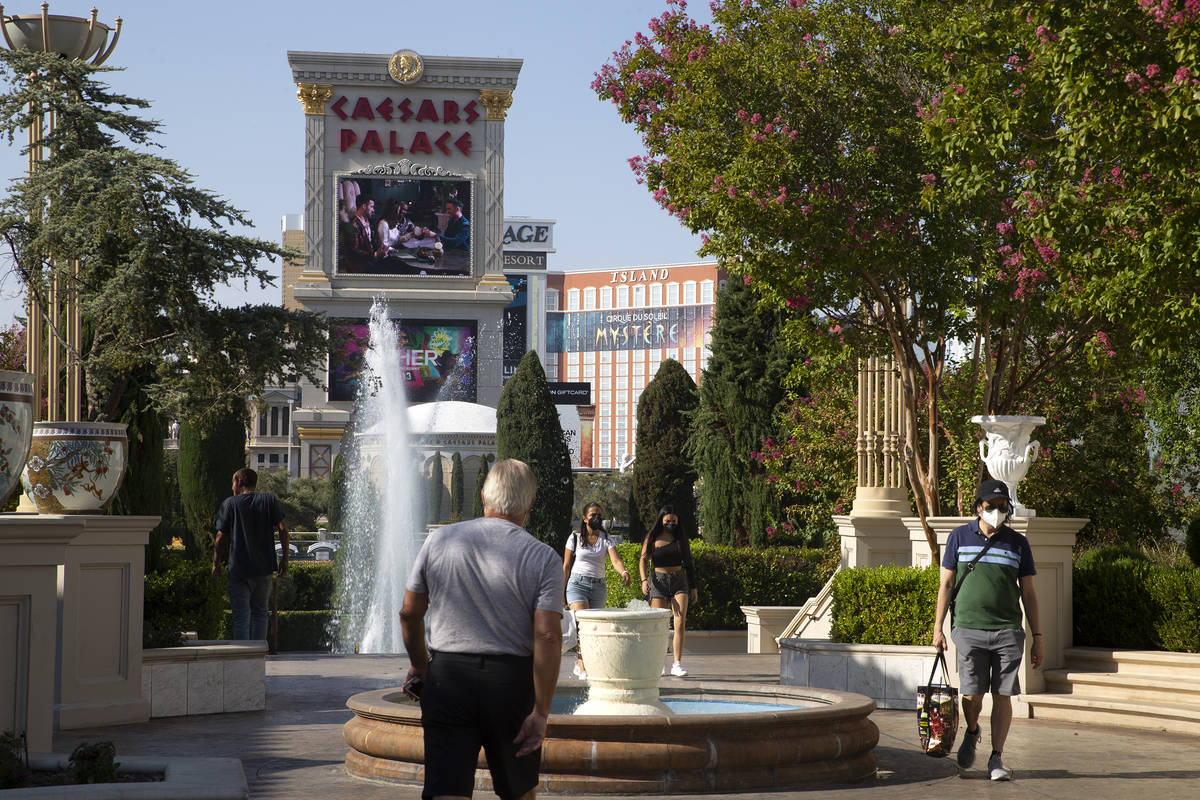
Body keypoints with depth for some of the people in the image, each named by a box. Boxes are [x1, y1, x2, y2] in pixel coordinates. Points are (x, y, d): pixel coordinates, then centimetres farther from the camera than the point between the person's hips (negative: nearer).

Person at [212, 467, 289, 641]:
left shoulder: (230, 503, -1)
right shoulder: (269, 500, 5)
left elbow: (221, 536, -3)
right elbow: (282, 529, -2)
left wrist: (216, 563, 6)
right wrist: (284, 557, 4)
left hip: (238, 568, -2)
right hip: (263, 568, 2)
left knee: (241, 616, 0)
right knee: (260, 612, 14)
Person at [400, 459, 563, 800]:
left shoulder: (439, 540, 2)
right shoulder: (543, 558, -5)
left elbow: (410, 613, 8)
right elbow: (548, 637, -13)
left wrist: (419, 664, 26)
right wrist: (540, 713, -11)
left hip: (447, 676, 1)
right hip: (511, 680, -1)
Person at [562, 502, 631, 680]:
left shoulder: (606, 539, 6)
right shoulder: (575, 538, 3)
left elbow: (616, 560, -9)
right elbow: (566, 566, 7)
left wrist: (623, 572, -32)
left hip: (598, 586, 3)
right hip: (578, 584, -3)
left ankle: (580, 665, 18)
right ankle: (583, 665, -17)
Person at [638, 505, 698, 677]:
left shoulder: (681, 538, 10)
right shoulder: (653, 539, 4)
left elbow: (688, 563, 15)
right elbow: (643, 560, 1)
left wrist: (693, 588, 13)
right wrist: (644, 580, -17)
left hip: (679, 581, 1)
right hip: (659, 581, -1)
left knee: (680, 622, -13)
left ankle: (677, 664, -13)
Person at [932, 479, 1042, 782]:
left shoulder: (1017, 543, 9)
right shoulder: (959, 537, 7)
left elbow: (1028, 592, 11)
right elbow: (946, 584, 10)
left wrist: (1037, 637, 7)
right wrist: (938, 628, 3)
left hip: (1008, 631, 1)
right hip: (969, 629, -1)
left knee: (1002, 696, -2)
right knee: (972, 694, -5)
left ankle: (996, 758, 5)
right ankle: (971, 732, 27)